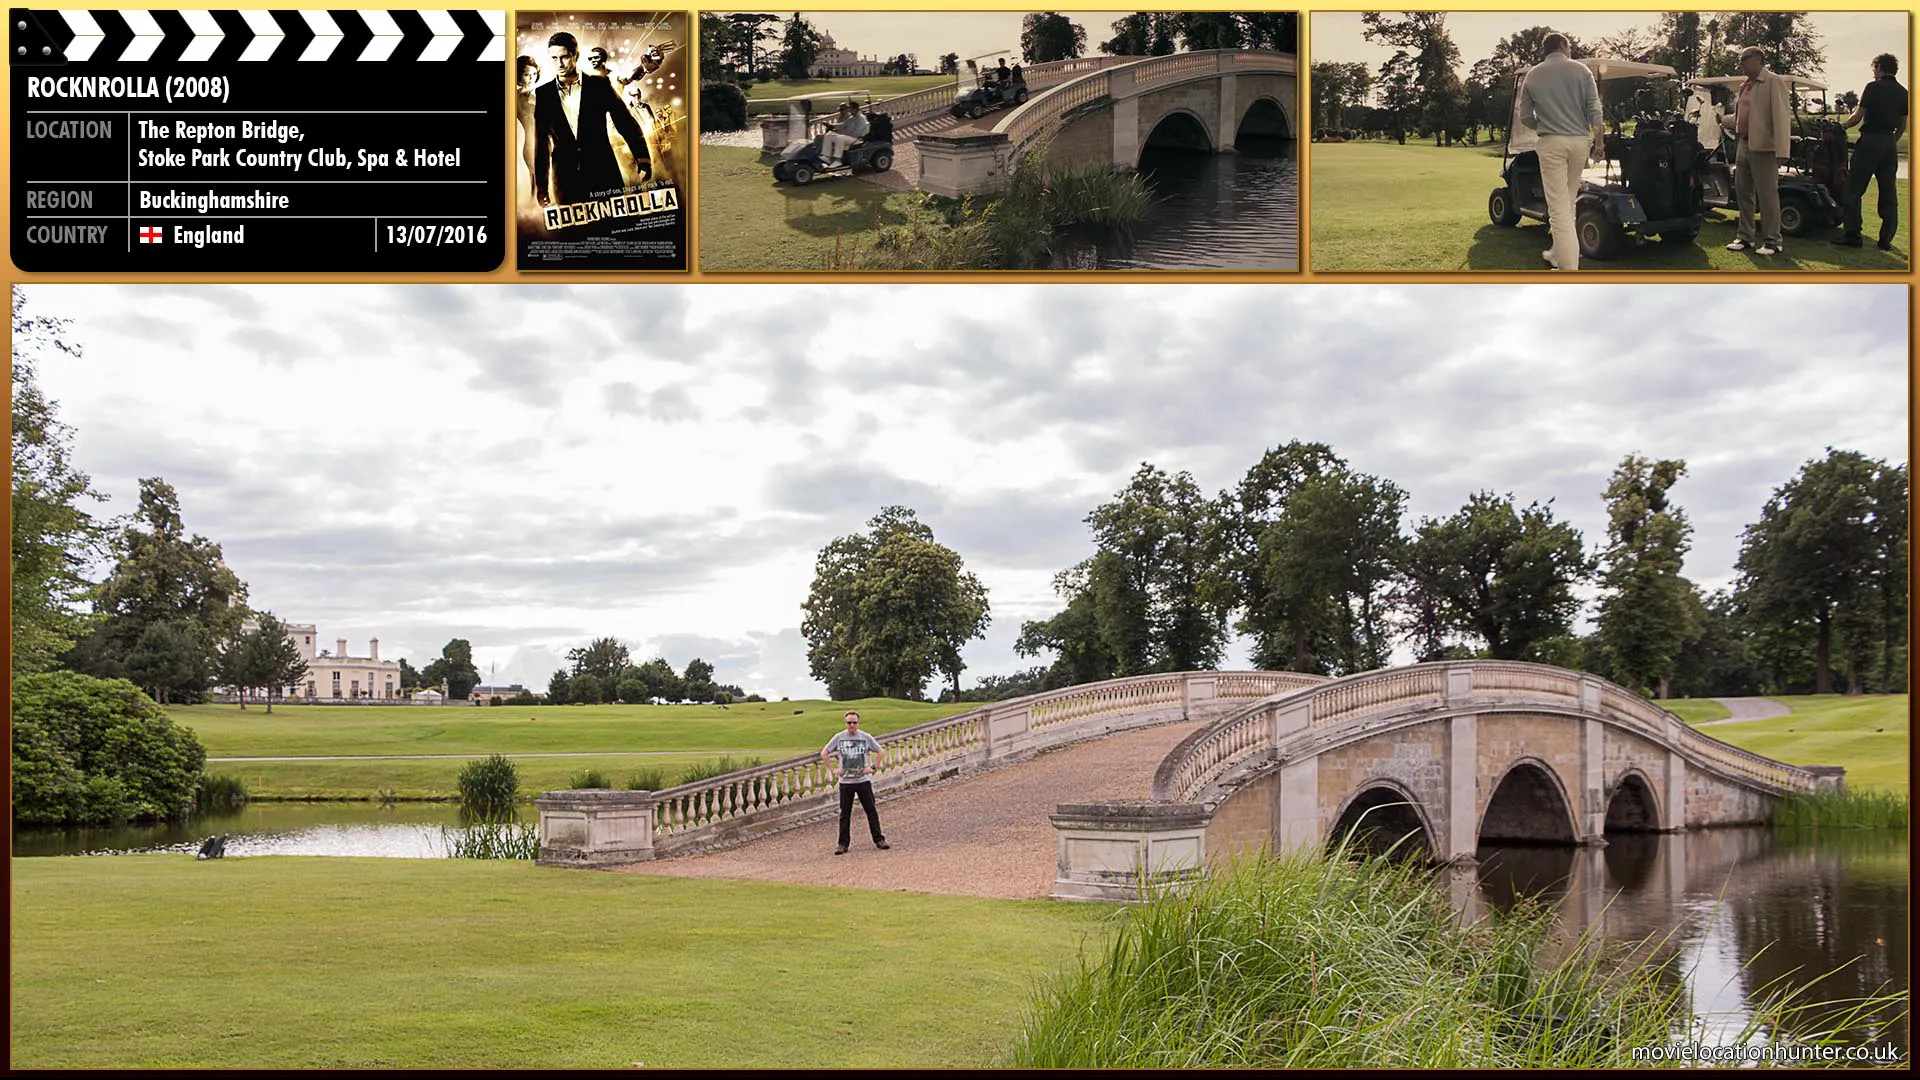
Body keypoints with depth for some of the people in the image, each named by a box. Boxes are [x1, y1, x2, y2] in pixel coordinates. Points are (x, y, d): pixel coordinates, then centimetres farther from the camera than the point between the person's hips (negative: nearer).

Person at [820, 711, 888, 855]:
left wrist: (873, 767, 1)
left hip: (863, 780, 0)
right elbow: (824, 753, 8)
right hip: (845, 782, 0)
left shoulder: (866, 737, 0)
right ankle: (843, 844, 9)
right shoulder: (838, 737, 1)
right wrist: (834, 768, 0)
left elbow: (879, 751, 12)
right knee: (845, 814, 4)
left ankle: (879, 840, 9)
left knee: (871, 811, 2)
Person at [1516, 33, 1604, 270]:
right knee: (1568, 201, 17)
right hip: (1580, 141, 2)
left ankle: (1569, 267, -14)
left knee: (1559, 205, -6)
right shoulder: (1580, 70, 2)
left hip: (1551, 143, -2)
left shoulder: (1532, 76, 3)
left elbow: (1525, 117, 7)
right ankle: (1559, 254, 27)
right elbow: (1595, 110, -3)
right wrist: (1599, 142, 4)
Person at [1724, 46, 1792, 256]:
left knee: (1767, 195, -4)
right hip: (1743, 145, 8)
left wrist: (1781, 150, -20)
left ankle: (1773, 240, 2)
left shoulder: (1774, 82, -7)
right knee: (1743, 193, 12)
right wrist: (1722, 119, 15)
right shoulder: (1745, 86, 17)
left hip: (1763, 147, -8)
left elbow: (1782, 116, -14)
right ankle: (1746, 237, 21)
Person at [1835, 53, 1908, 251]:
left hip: (1870, 140, -6)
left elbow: (1857, 118, -9)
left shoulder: (1873, 88, -7)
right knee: (1888, 193, 7)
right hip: (1889, 144, 6)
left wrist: (1843, 125, 9)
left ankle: (1852, 235, -6)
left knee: (1854, 190, 0)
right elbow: (1902, 126, 14)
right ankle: (1886, 239, 5)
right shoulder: (1903, 93, 10)